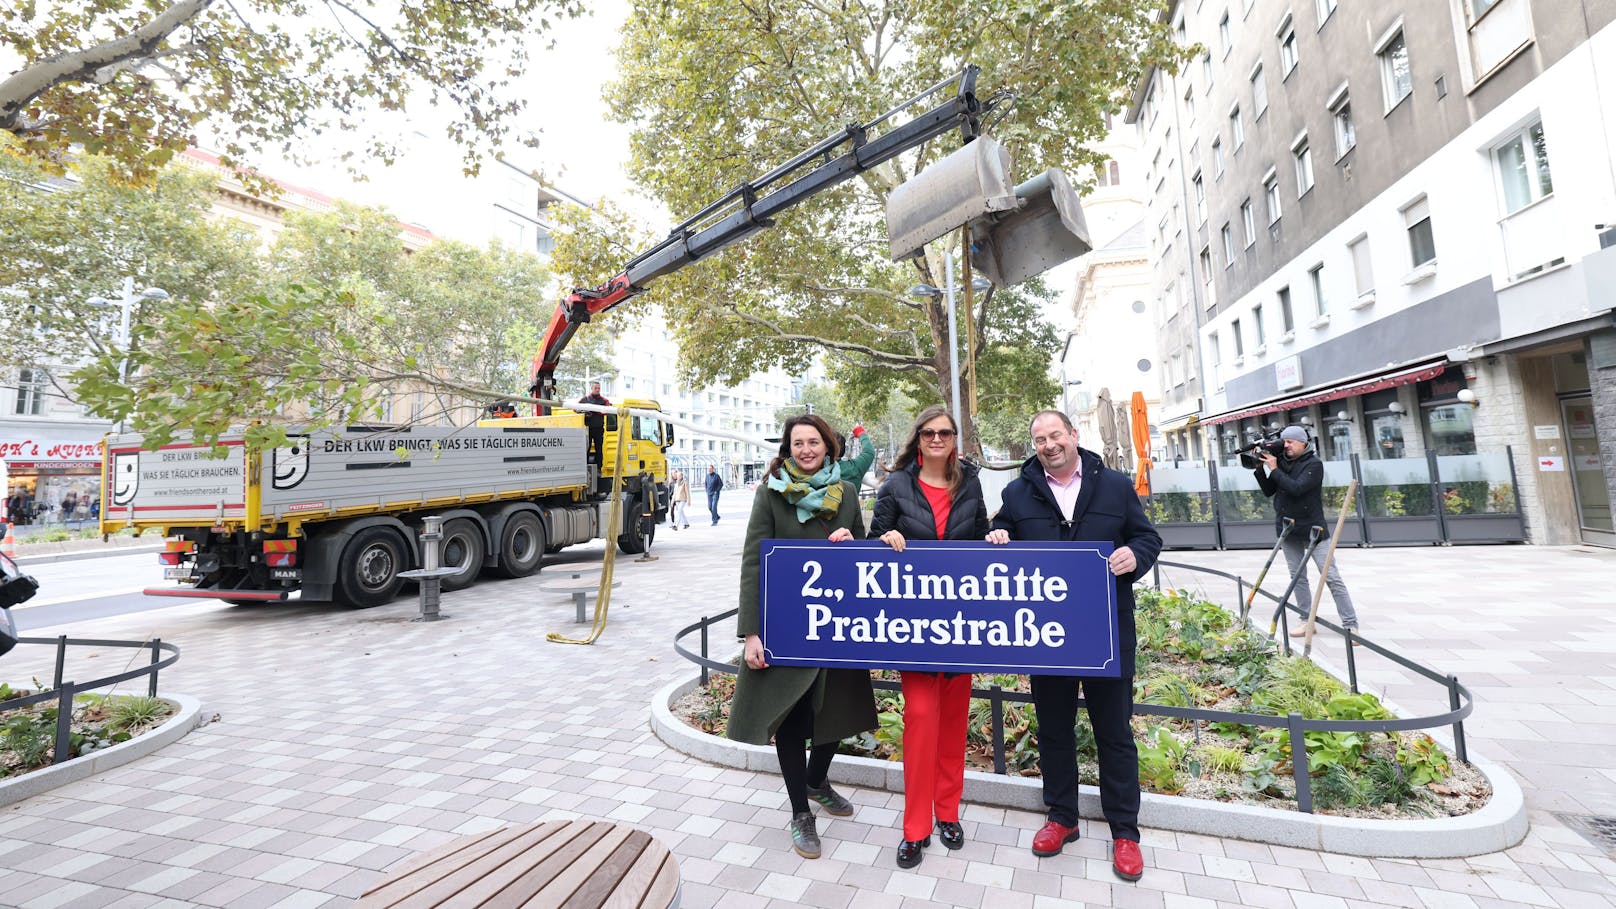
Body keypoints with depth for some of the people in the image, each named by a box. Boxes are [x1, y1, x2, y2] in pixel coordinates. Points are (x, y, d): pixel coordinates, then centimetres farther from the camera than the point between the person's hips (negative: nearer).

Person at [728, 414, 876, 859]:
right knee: (791, 713, 5)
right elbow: (753, 563, -10)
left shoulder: (845, 493, 4)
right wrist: (752, 631, -17)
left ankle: (817, 781, 45)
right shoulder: (771, 493, -6)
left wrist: (850, 542, -12)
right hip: (787, 622, -3)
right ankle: (800, 813, 26)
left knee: (836, 704, 15)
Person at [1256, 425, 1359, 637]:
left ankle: (1350, 625, 0)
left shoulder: (1314, 464, -8)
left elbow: (1297, 488, -22)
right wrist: (1260, 468, -1)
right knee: (1298, 578, 8)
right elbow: (1268, 491, 9)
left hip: (1312, 528, -5)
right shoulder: (1282, 462, 7)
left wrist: (1274, 469, -16)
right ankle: (1307, 621, 15)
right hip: (1288, 530, 5)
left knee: (1331, 577, -5)